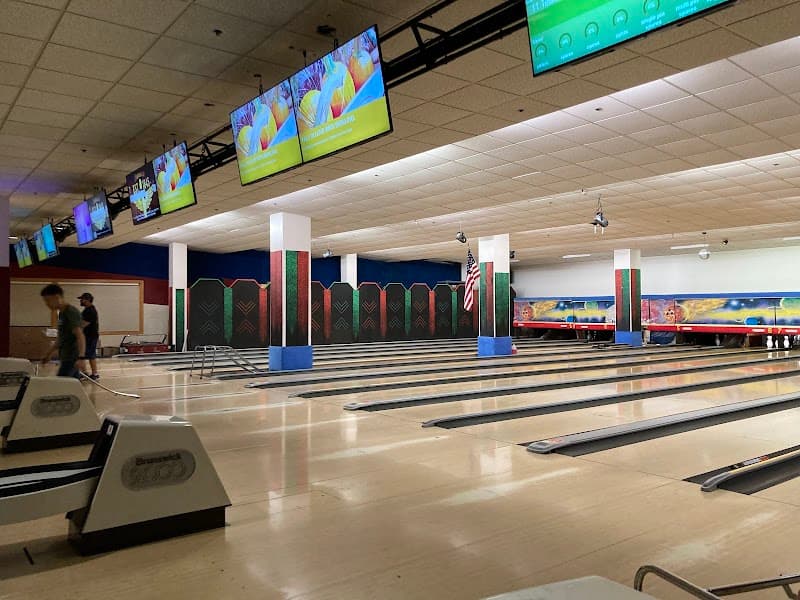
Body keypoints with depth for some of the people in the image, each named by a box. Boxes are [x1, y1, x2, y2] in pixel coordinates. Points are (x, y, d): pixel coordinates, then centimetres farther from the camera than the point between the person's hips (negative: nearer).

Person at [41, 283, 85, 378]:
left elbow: (80, 336, -24)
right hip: (65, 358, 9)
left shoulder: (71, 313, -13)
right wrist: (49, 354, 30)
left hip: (71, 359, -9)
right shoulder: (62, 313, 16)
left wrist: (80, 358, -34)